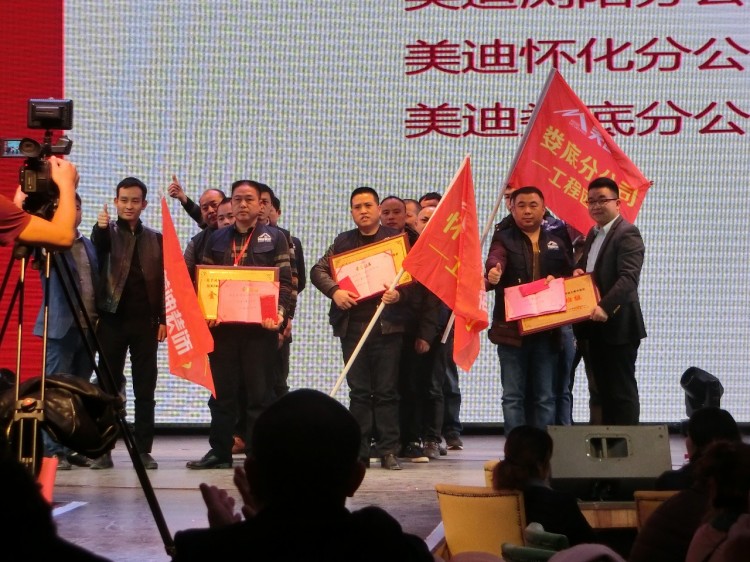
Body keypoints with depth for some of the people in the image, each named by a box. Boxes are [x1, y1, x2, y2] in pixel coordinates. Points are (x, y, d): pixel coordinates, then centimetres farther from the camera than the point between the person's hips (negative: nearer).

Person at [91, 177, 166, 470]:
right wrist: (100, 227, -41)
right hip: (112, 319, -2)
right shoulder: (107, 232, 4)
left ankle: (143, 450, 7)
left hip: (145, 321, 2)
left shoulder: (155, 238, 11)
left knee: (145, 389, 3)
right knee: (108, 386, 2)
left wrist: (163, 319, 2)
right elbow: (97, 251, -20)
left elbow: (163, 281, 10)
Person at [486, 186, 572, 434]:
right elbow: (495, 257, -18)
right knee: (513, 396, 1)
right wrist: (493, 270, -41)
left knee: (546, 396, 6)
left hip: (547, 330, 2)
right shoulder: (504, 238, 4)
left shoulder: (556, 241, 14)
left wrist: (557, 281, -11)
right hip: (511, 328, -2)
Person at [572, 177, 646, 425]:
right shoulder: (593, 234, 17)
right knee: (603, 390, 13)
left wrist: (605, 307, -34)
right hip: (594, 325, 9)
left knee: (622, 391, -4)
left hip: (617, 324, -9)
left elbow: (629, 277, -23)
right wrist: (578, 271, 3)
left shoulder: (627, 233, -11)